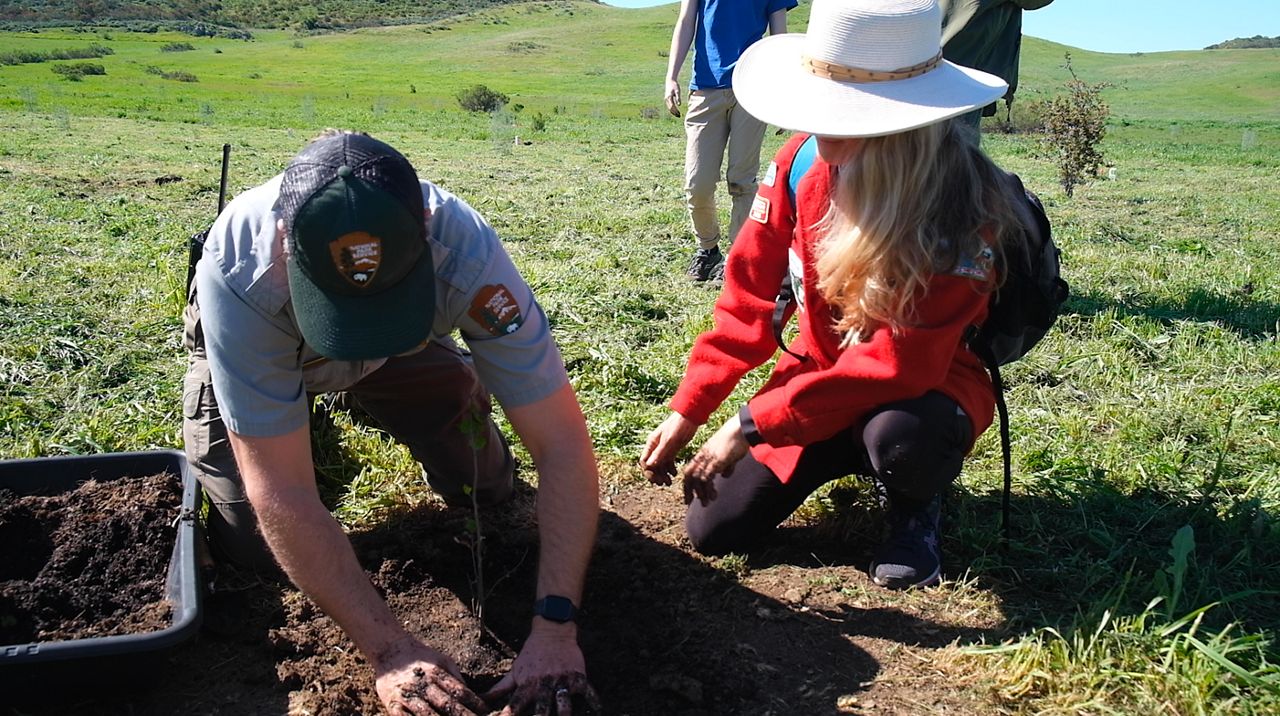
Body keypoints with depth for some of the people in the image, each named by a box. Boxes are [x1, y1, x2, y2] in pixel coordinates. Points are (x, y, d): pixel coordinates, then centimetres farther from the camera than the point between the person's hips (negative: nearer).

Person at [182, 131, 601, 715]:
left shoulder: (465, 250, -40)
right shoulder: (240, 272, -43)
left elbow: (563, 445, -37)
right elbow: (283, 497, -41)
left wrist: (554, 628, -44)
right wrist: (389, 650, -44)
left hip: (396, 357, 2)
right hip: (257, 352, -1)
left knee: (487, 486, -4)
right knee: (254, 545, -11)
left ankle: (365, 396, 25)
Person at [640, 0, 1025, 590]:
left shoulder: (963, 208, -28)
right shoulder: (803, 160, -13)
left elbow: (899, 364, -30)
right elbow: (749, 299, -7)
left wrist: (750, 425, -28)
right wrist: (687, 413, -10)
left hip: (925, 386, -4)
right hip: (820, 374, 5)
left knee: (898, 435, -40)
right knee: (713, 531, -3)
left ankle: (916, 503, -1)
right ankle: (848, 456, 22)